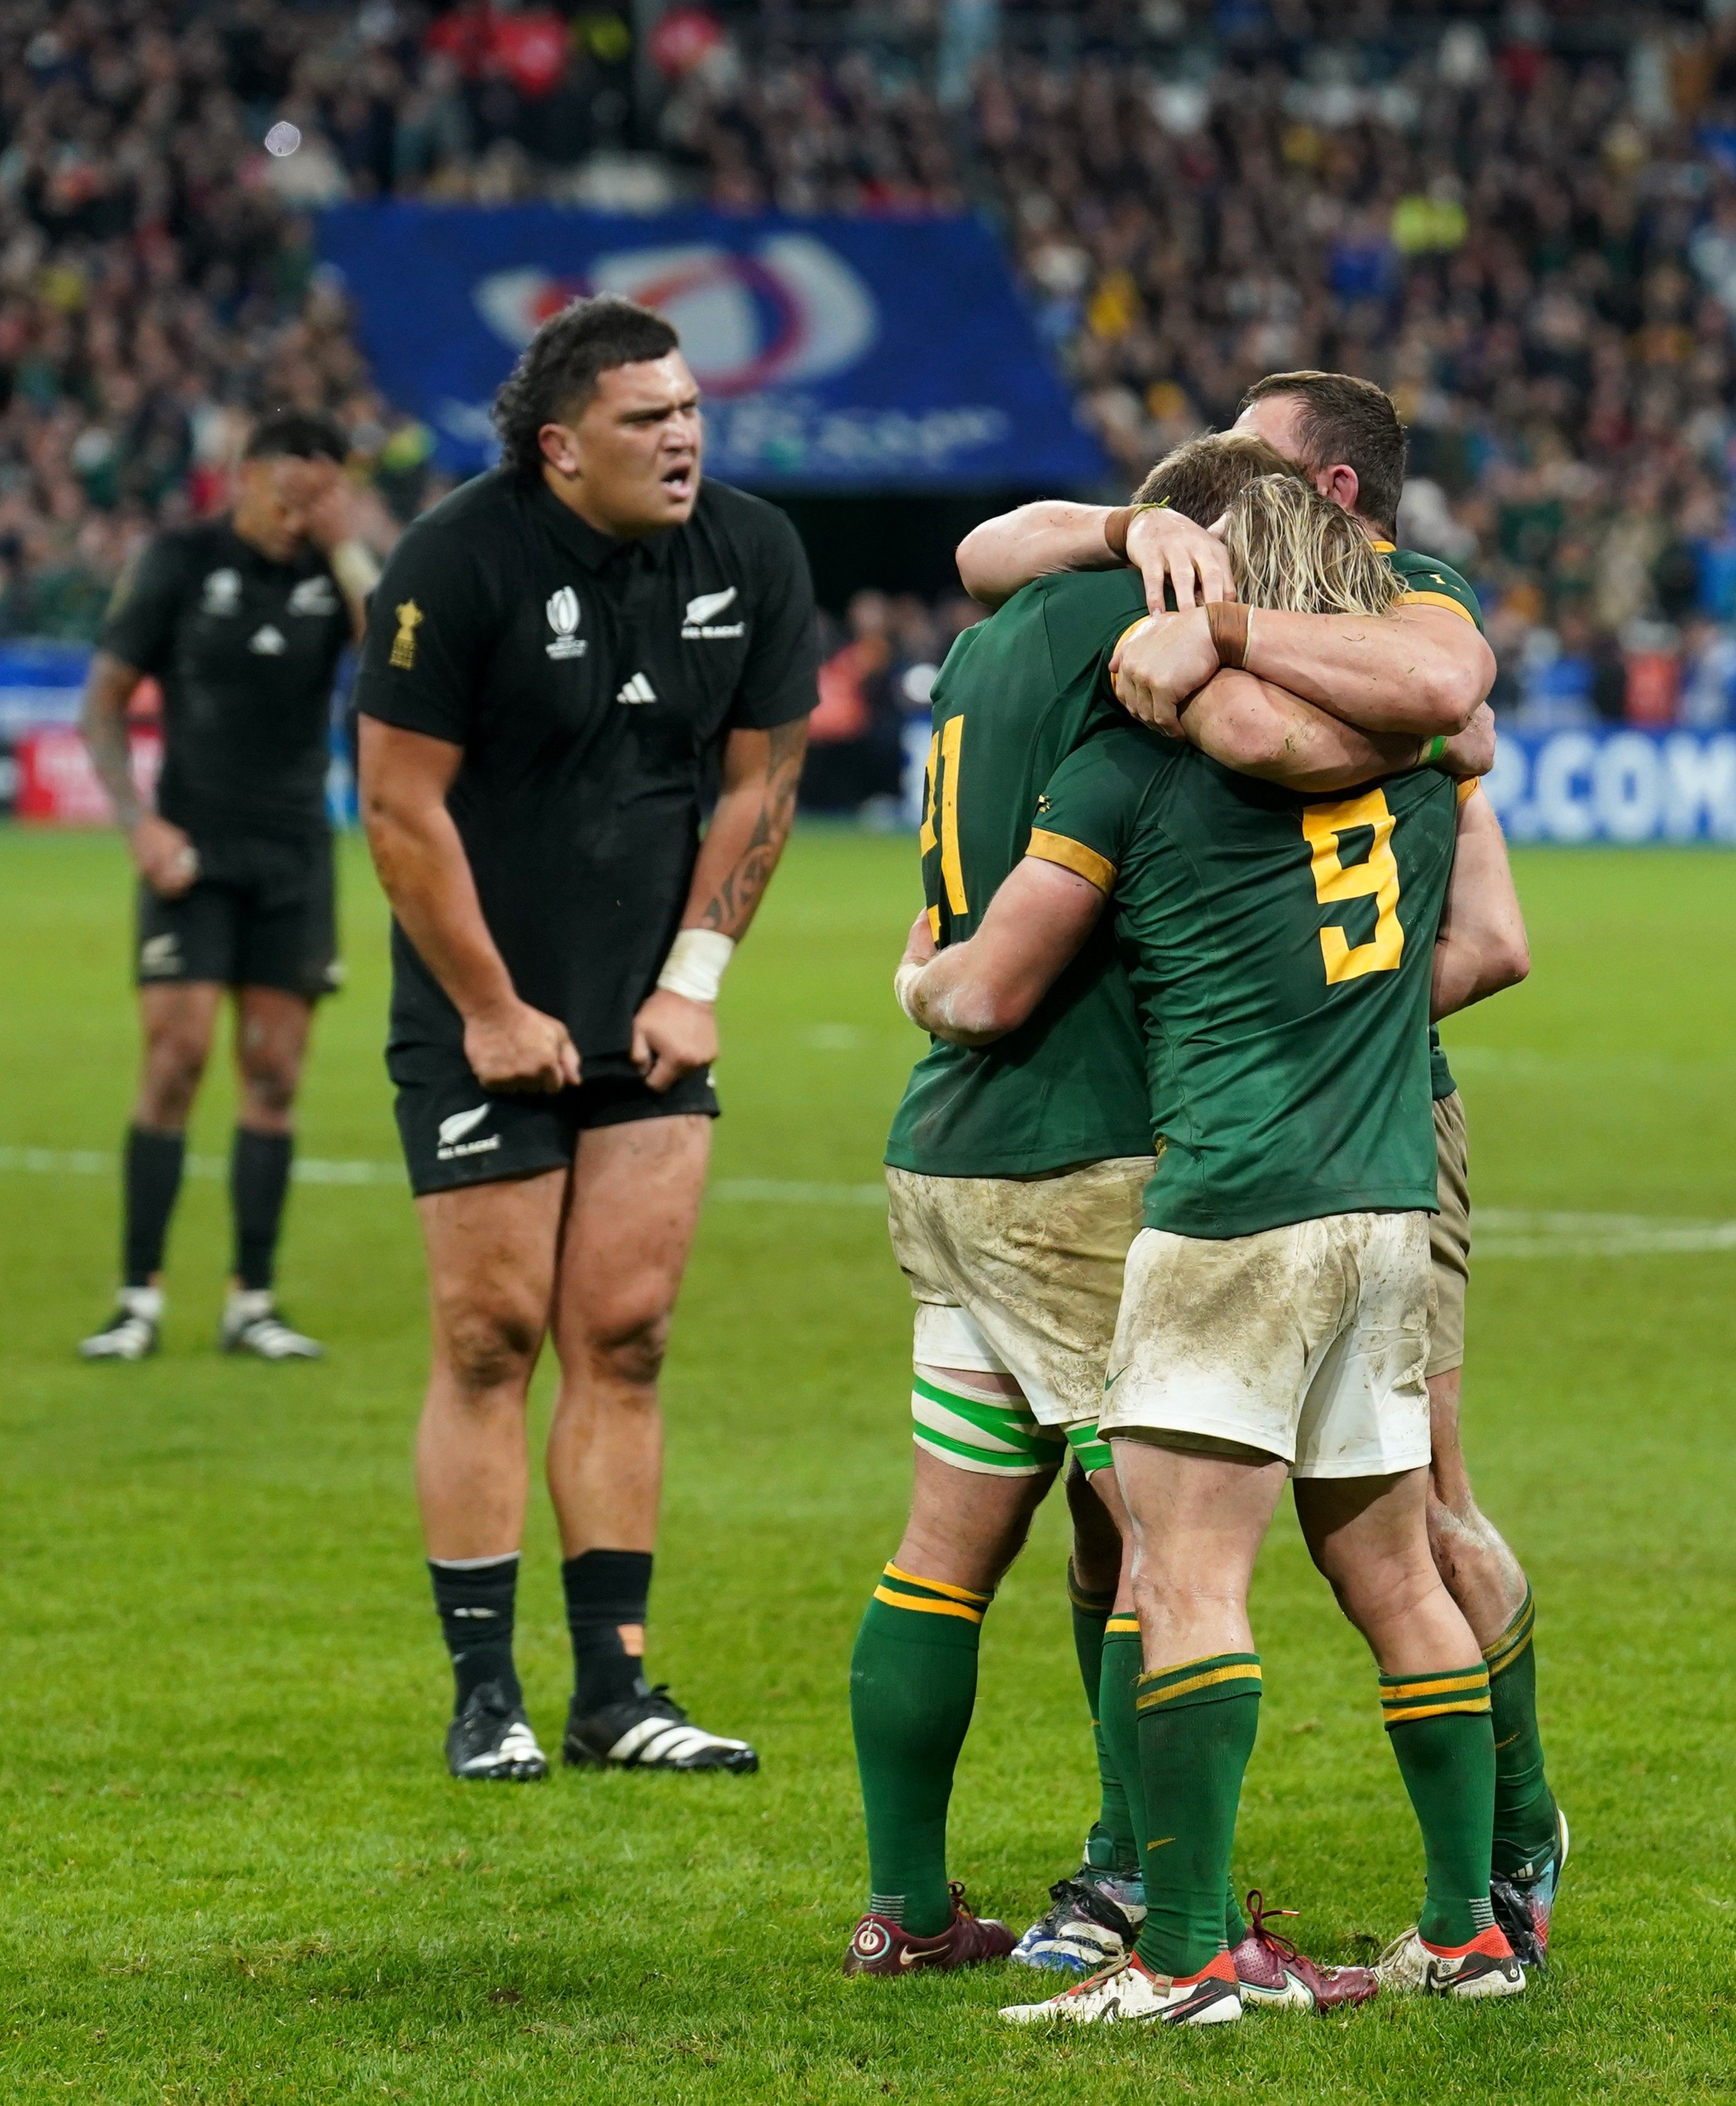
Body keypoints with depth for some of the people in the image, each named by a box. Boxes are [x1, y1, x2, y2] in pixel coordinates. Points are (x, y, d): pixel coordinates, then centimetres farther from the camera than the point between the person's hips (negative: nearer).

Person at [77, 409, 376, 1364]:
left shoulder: (333, 570, 4)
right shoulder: (181, 562, -3)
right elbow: (104, 703, 0)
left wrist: (347, 551, -14)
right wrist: (140, 823, -12)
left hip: (294, 856, 3)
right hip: (193, 853, -3)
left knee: (274, 1073, 2)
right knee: (177, 1056, -11)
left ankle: (252, 1302, 7)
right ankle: (140, 1300, -8)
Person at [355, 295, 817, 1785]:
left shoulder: (752, 555, -1)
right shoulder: (460, 560, -14)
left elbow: (760, 782, 9)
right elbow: (402, 806, -11)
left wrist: (694, 980, 2)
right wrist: (493, 1012, -9)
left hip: (652, 1024, 4)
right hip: (485, 1020, -4)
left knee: (625, 1338, 2)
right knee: (491, 1339, -2)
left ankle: (614, 1690, 7)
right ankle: (485, 1698, 4)